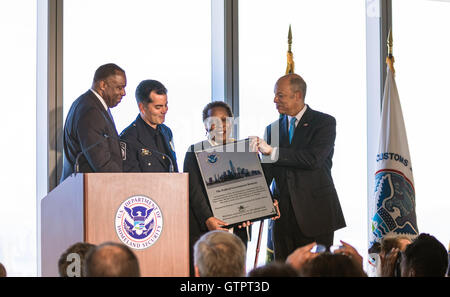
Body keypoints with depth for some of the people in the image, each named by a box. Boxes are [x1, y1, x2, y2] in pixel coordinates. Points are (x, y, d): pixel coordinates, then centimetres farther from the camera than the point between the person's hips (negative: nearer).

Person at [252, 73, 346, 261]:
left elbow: (314, 159, -18)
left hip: (315, 215, -4)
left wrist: (272, 152, -19)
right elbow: (265, 172, 9)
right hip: (283, 216, 5)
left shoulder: (324, 122, -2)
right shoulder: (273, 129, 14)